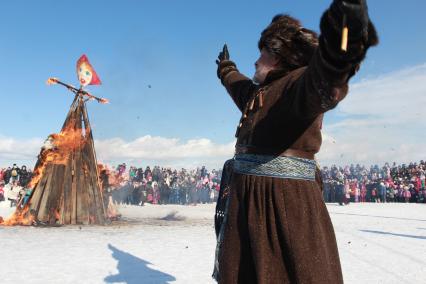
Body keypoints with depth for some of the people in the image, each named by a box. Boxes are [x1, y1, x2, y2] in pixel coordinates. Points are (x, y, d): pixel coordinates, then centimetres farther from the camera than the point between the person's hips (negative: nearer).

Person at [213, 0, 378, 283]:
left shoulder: (300, 82, -8)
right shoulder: (260, 92, 18)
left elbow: (320, 87, -33)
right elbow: (241, 88, 42)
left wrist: (336, 55, -57)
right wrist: (227, 72, 62)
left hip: (288, 205, -8)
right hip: (245, 204, 9)